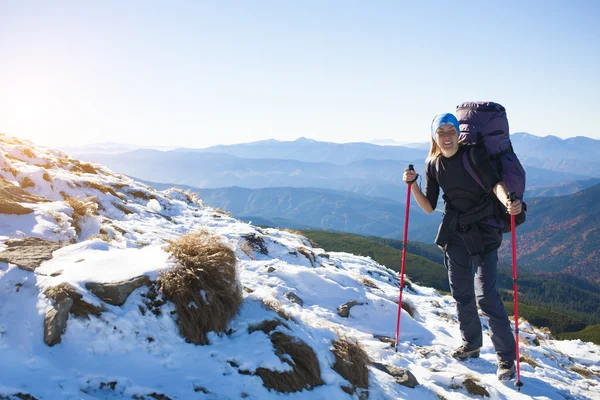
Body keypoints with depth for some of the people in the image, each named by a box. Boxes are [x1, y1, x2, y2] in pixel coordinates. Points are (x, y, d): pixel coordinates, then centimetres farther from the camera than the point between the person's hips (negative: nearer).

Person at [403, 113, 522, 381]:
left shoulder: (474, 156, -11)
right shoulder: (433, 165, 3)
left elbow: (495, 183, -27)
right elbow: (429, 207, 3)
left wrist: (507, 201, -48)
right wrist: (412, 185, -13)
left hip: (483, 230, -5)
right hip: (455, 233, 5)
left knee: (485, 295, -11)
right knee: (461, 293, 11)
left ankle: (506, 356, 2)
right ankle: (471, 344, 31)